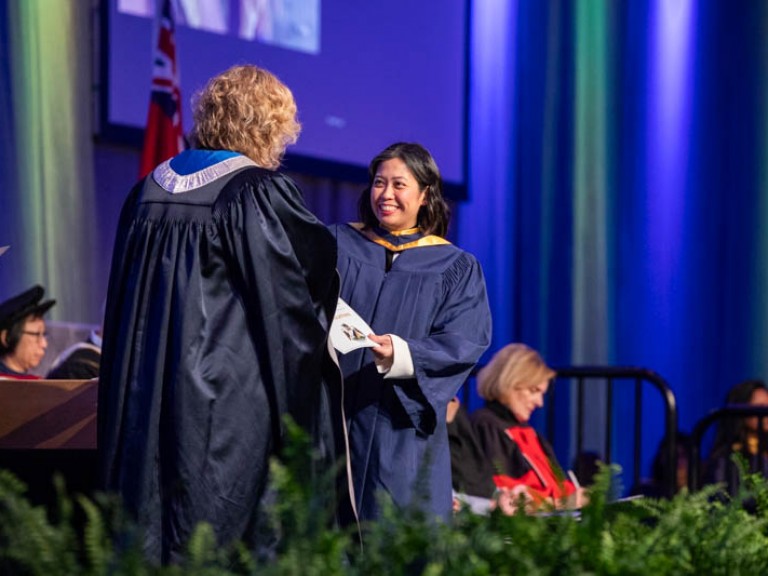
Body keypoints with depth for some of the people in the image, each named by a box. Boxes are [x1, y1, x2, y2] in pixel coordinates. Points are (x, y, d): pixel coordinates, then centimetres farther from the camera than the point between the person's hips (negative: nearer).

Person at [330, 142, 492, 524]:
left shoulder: (456, 269, 8)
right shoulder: (338, 244, 12)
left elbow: (463, 344, -4)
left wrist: (401, 355, -22)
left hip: (402, 433, -1)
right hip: (330, 418, 1)